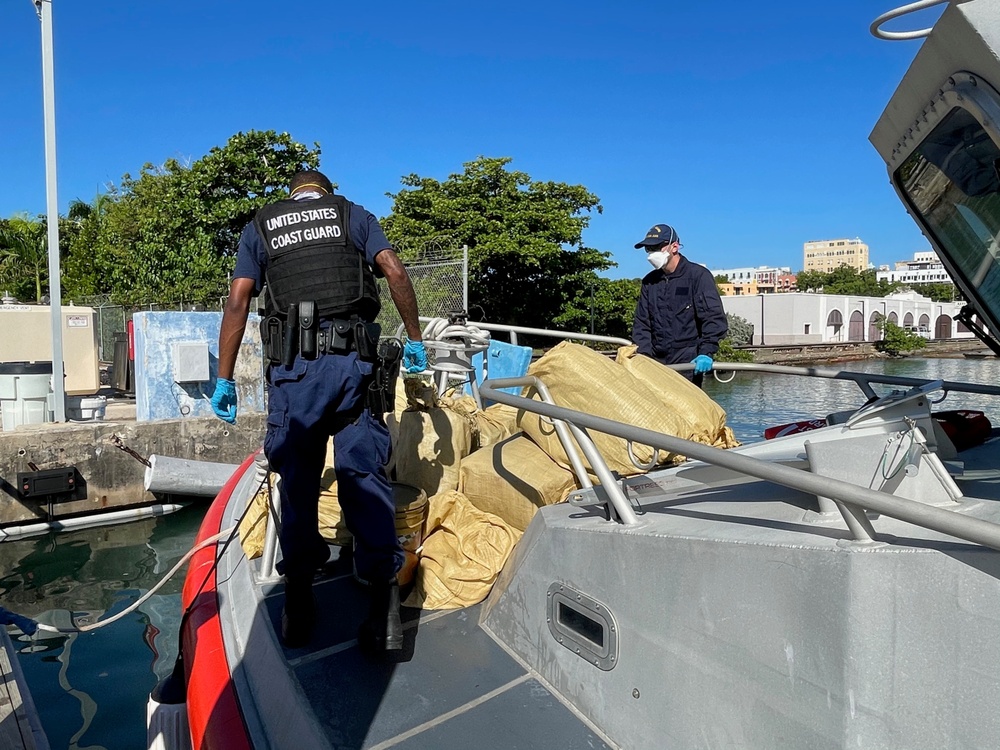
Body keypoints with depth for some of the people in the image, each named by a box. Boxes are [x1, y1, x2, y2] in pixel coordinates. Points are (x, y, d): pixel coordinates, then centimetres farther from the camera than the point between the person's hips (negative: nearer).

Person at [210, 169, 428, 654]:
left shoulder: (260, 226, 17)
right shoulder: (354, 215, 17)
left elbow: (238, 300, 6)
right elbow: (395, 272, 1)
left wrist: (224, 379, 6)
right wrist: (414, 340, 9)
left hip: (292, 367, 0)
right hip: (354, 361, 0)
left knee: (297, 482, 10)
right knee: (365, 478, 3)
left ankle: (298, 607, 17)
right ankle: (384, 600, 0)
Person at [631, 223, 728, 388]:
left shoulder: (698, 275, -2)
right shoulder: (649, 281, 15)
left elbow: (714, 318, -9)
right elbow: (641, 322, 14)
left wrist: (706, 352, -22)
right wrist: (643, 354, -2)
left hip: (688, 362, -5)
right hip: (656, 361, 5)